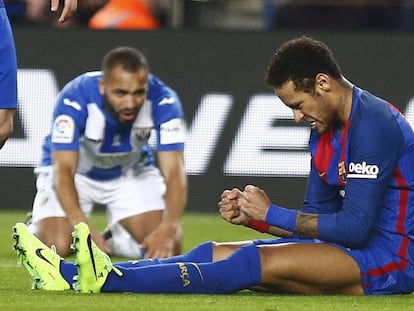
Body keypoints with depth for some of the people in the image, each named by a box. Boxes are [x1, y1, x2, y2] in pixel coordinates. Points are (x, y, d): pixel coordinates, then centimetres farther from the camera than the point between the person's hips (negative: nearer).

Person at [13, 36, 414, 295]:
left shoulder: (373, 124, -17)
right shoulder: (325, 132, 15)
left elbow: (355, 226, -23)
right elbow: (316, 218, 17)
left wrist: (272, 214, -14)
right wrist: (251, 216, 0)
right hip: (352, 249, 9)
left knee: (258, 262, -26)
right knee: (215, 254, -3)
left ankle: (109, 279, -37)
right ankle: (77, 274, -13)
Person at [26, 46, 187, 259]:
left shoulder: (163, 101, -30)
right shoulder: (74, 99, -35)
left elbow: (174, 171, -31)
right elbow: (64, 171, -38)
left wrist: (168, 229, -49)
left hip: (131, 172, 2)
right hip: (77, 172, -2)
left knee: (167, 247, -15)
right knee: (57, 246, -23)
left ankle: (115, 239, 18)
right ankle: (35, 229, 15)